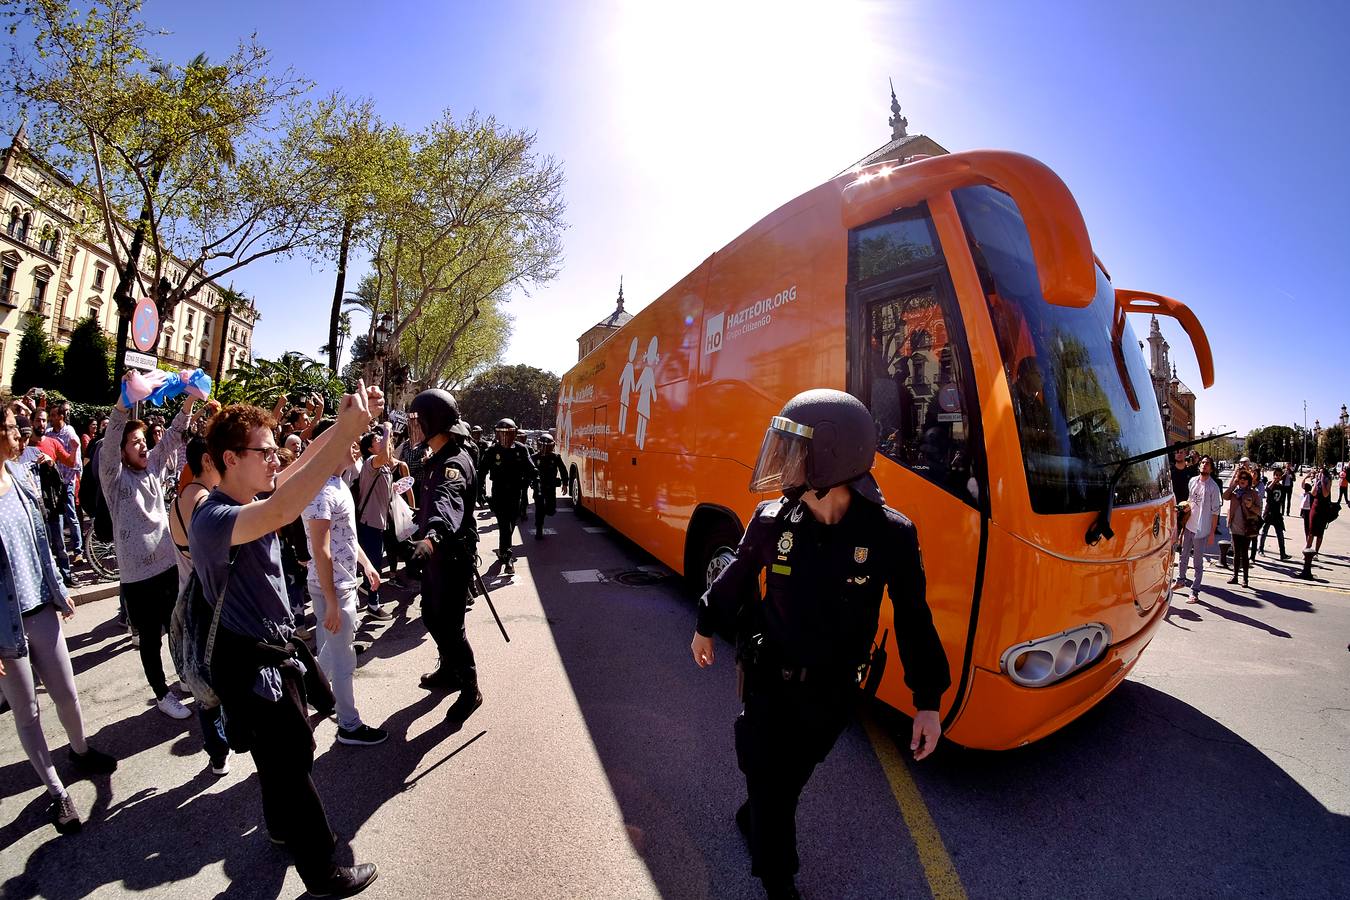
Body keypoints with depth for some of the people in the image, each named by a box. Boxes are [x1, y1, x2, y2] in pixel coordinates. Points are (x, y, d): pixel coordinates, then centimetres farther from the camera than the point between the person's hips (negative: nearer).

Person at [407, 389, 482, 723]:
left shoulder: (454, 462, -24)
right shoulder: (436, 458, 10)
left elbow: (447, 501, -46)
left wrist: (432, 536, -63)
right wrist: (425, 535, 37)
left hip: (453, 555, -10)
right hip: (437, 550, 10)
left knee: (449, 623, -2)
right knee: (431, 615, 22)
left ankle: (470, 690, 15)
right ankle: (448, 670, 41)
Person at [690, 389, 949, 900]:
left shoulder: (889, 535, -20)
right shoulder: (772, 520, -16)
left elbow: (912, 617, -8)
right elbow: (737, 577, 2)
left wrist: (928, 700, -4)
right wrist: (706, 627, 16)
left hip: (832, 691, 0)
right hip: (769, 678, 0)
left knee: (789, 779, 22)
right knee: (768, 784, 11)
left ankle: (754, 818, 55)